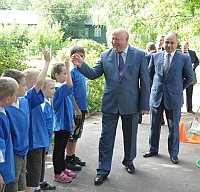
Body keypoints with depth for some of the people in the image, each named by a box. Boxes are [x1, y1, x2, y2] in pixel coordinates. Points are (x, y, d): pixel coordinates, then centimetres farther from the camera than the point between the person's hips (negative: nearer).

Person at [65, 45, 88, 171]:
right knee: (71, 135, 0)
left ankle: (73, 157, 28)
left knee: (76, 134, 16)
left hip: (81, 109, 8)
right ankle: (68, 161, 10)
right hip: (74, 109, -8)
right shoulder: (72, 72, -14)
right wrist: (77, 109, -17)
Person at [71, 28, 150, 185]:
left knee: (130, 136, 16)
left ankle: (128, 162, 40)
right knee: (106, 138, 4)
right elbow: (94, 74, 2)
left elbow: (145, 81, -3)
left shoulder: (139, 55, -4)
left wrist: (144, 105, -5)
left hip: (130, 103, -1)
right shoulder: (105, 56, 1)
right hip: (110, 103, 1)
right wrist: (81, 65, -16)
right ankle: (103, 170, 14)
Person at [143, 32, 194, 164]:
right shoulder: (155, 56, 3)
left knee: (174, 127, 6)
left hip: (174, 98, -3)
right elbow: (149, 74, 16)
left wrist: (179, 89, 5)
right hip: (156, 96, 3)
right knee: (154, 125, 13)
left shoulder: (184, 58, -5)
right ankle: (153, 149, 29)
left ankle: (174, 153, 19)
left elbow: (189, 78, 4)